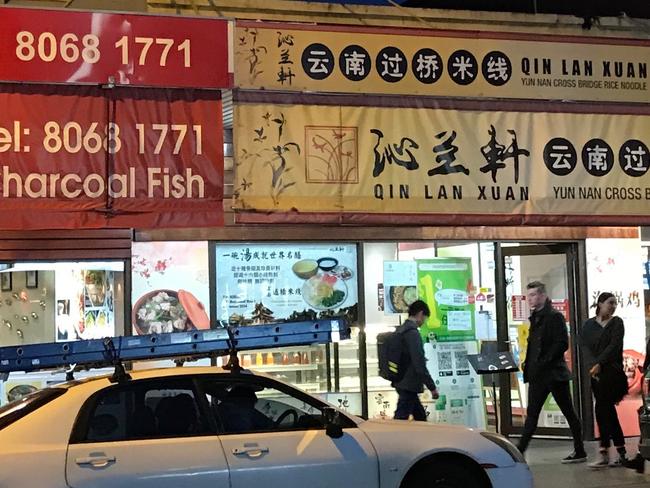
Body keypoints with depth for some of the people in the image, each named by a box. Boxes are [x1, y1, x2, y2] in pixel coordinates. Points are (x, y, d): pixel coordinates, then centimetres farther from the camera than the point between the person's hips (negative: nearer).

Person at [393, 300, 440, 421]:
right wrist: (432, 387, -16)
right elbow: (419, 364, -22)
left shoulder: (400, 331, 12)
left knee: (420, 417, 17)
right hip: (409, 385, -10)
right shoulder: (412, 333, -18)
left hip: (402, 383, 10)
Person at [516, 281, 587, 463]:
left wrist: (544, 362, -20)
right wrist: (528, 363, 7)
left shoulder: (554, 317, -10)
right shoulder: (535, 318, 15)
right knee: (531, 413, 5)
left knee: (569, 413, 2)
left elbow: (562, 344, -17)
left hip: (554, 373, -8)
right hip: (538, 376, 8)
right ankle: (519, 452, 5)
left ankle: (580, 452, 10)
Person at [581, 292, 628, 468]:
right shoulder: (589, 325, 11)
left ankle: (604, 454, -10)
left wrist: (599, 364, -19)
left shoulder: (617, 323, 3)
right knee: (608, 412, 5)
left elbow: (614, 346, -9)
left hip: (612, 371, -4)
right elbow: (585, 347, 0)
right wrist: (592, 365, -16)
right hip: (595, 373, 4)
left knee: (602, 409, -13)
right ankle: (622, 454, 11)